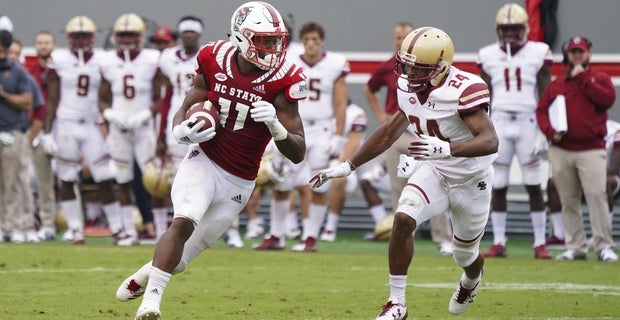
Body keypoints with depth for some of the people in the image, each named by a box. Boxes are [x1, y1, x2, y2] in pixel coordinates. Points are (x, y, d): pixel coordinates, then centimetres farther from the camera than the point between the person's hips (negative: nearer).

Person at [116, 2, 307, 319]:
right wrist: (182, 131, -19)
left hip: (238, 182, 1)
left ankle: (148, 274, 35)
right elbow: (185, 110, 5)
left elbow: (298, 153, -13)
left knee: (196, 245, 7)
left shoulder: (281, 81, -14)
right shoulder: (215, 61, -8)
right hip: (203, 161, -1)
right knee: (184, 221, -24)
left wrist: (275, 125, -33)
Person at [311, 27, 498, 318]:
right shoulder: (409, 88, -7)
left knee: (465, 256, 12)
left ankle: (472, 279, 53)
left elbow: (490, 141, -39)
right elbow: (388, 134, 7)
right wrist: (347, 167, 8)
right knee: (403, 220, -22)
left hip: (469, 180, -5)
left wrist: (445, 149, -54)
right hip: (432, 171, 5)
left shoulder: (463, 90, -29)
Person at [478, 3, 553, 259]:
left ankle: (540, 243, 3)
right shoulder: (489, 55, 7)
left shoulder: (538, 53, 1)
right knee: (498, 186, 3)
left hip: (528, 123, -2)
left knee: (534, 186, -1)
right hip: (499, 123, 2)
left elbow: (545, 95, 2)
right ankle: (498, 243, 8)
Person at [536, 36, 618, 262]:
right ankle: (575, 247, 10)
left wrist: (583, 78, -9)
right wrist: (550, 131, -8)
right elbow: (541, 110, 11)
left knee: (597, 196, -13)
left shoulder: (600, 80, 9)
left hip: (591, 150, -3)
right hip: (561, 151, 3)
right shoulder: (556, 84, 16)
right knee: (568, 201, 4)